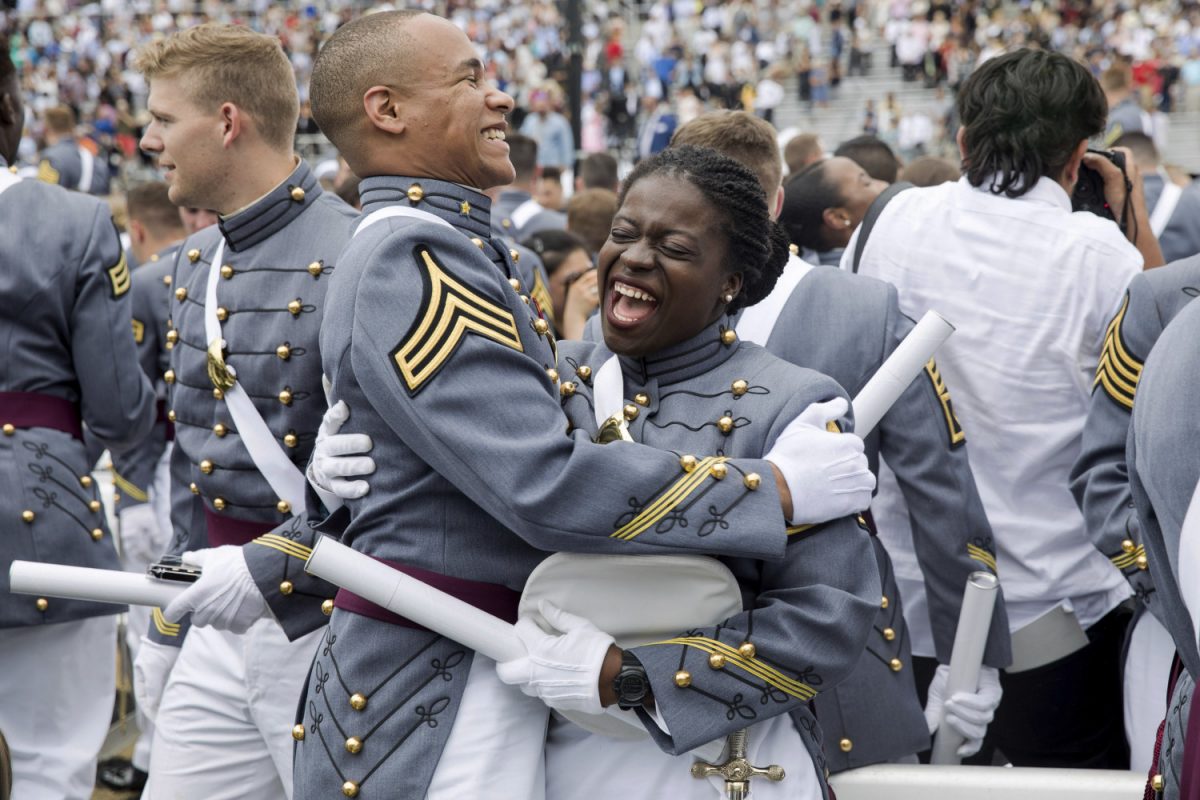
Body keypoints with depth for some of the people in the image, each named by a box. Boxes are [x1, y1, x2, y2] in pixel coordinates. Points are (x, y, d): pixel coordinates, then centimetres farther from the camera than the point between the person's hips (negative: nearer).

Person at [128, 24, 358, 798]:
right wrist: (167, 627, 20)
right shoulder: (195, 267, 13)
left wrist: (270, 565, -24)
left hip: (324, 625, -8)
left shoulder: (352, 259, -15)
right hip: (221, 628, 8)